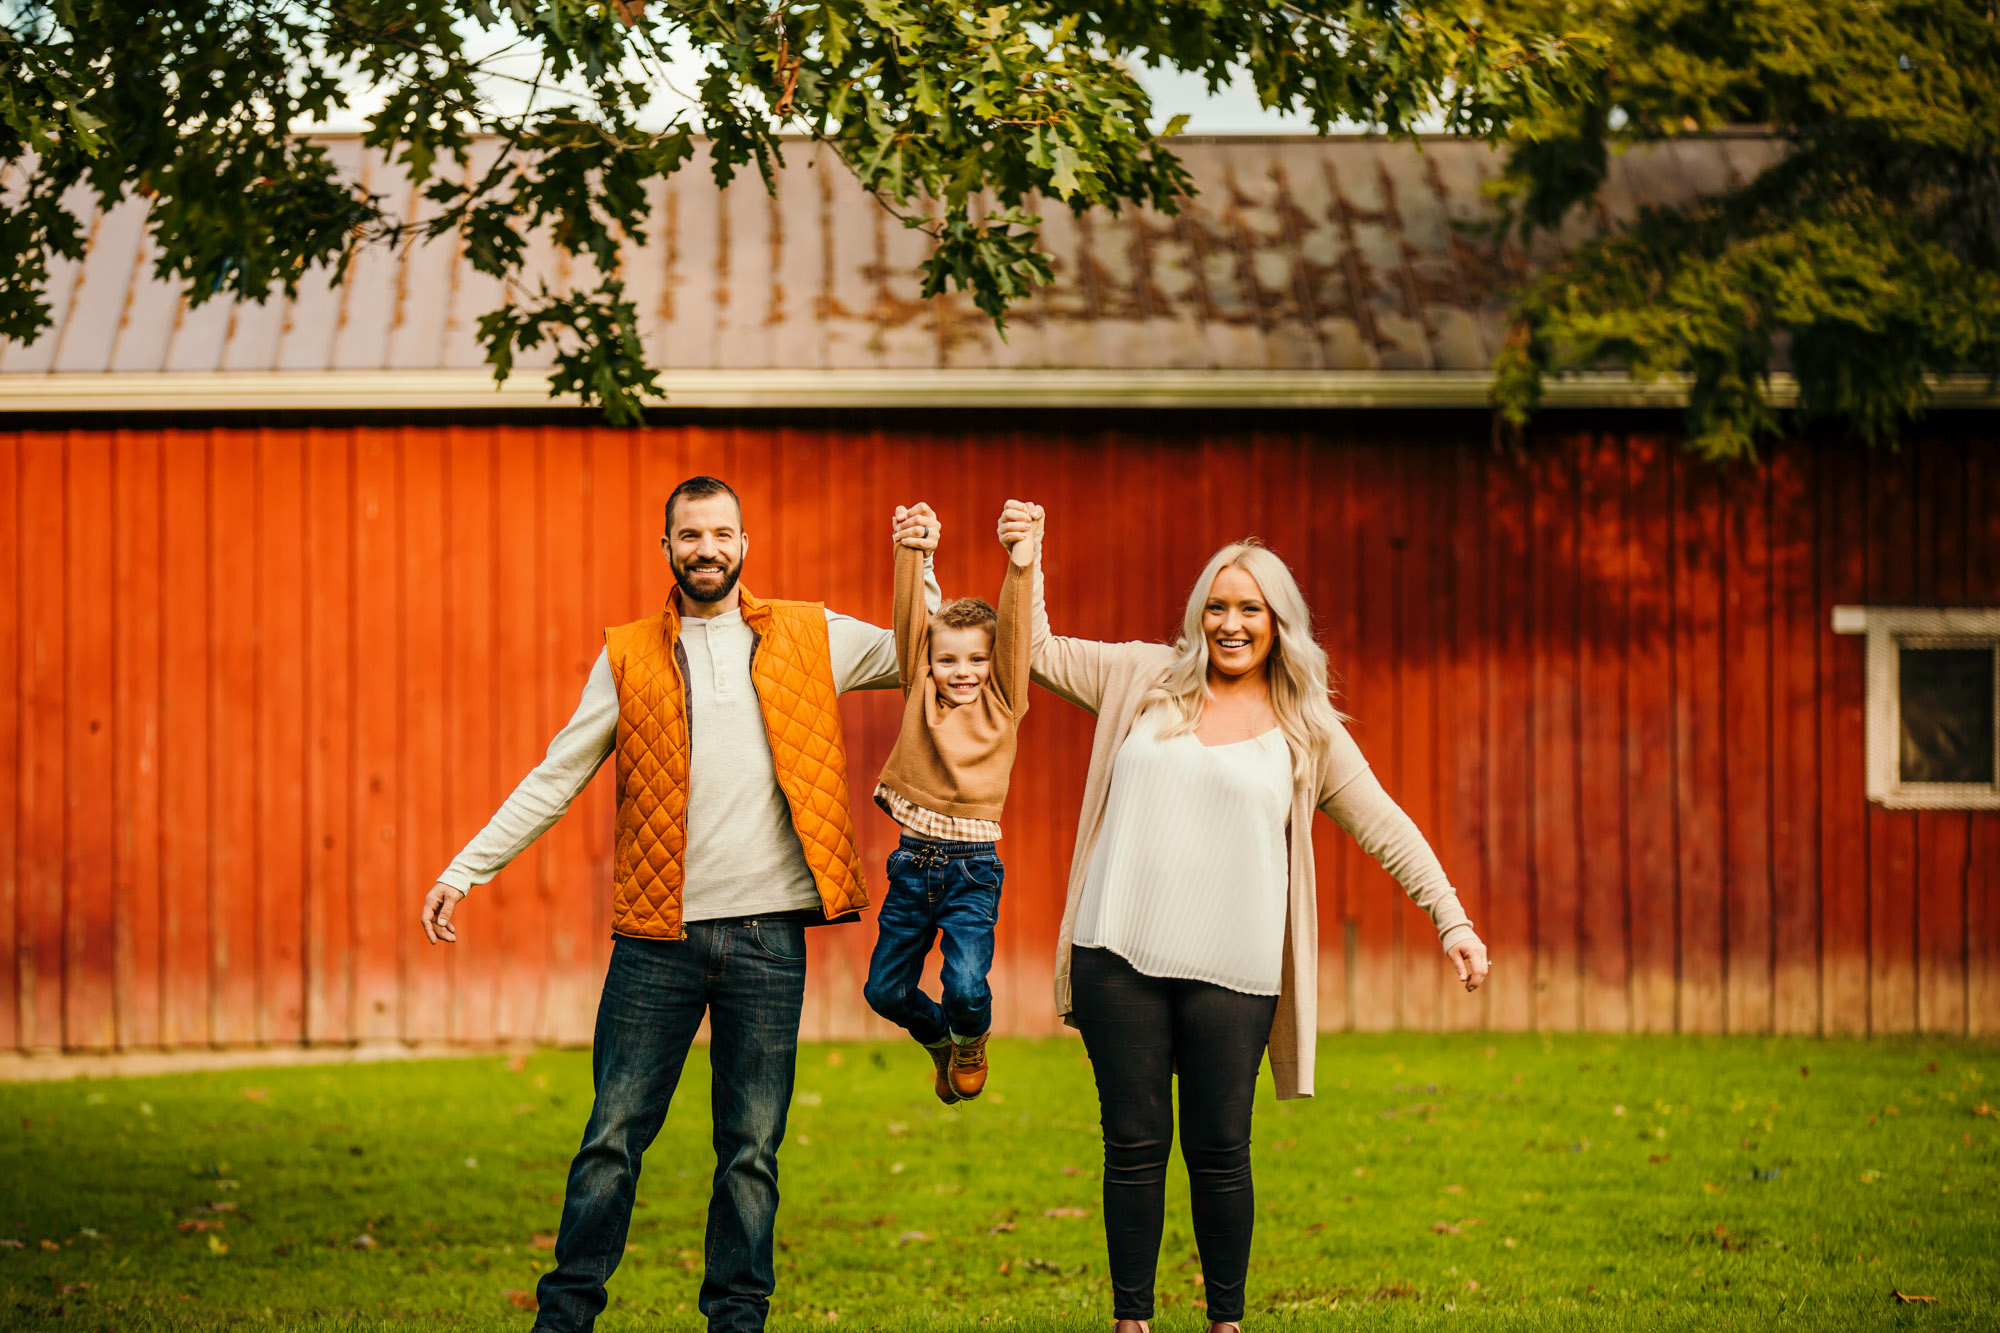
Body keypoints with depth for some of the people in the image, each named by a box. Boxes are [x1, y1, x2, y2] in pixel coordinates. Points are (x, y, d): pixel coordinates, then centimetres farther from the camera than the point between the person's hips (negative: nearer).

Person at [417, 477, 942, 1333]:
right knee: (613, 1136, 0)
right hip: (657, 939, 0)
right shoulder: (628, 658, 8)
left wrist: (920, 570, 3)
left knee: (751, 1150, 5)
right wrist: (463, 871, 3)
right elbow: (554, 780, 9)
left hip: (766, 939, 0)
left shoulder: (809, 639, 9)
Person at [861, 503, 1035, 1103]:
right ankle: (940, 1038, 38)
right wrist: (911, 554, -16)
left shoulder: (1002, 703, 1)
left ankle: (971, 1040, 18)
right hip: (913, 859, 3)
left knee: (966, 985, -17)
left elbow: (1013, 632, -11)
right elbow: (909, 619, -3)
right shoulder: (920, 690, 7)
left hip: (973, 866, -3)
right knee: (885, 990, 6)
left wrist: (1020, 566, -24)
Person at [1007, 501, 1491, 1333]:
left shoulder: (1307, 733, 8)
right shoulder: (1144, 681, 12)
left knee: (1219, 1150, 1)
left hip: (1231, 970, -1)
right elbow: (1036, 653, 17)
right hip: (1121, 954, 1)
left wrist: (1454, 923, 1)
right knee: (1134, 1142, 3)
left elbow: (1388, 831, 8)